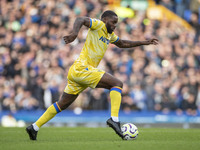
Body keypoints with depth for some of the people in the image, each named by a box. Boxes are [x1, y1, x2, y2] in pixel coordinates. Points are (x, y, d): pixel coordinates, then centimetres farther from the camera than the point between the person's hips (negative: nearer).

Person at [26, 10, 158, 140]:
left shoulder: (110, 34, 22)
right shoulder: (98, 25, -5)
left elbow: (122, 44, 37)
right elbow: (80, 19, -22)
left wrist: (144, 42, 35)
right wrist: (75, 33, -43)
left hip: (76, 71, 10)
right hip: (82, 68, -10)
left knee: (63, 104, 14)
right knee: (117, 84, -13)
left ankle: (34, 127, 17)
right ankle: (114, 119, -25)